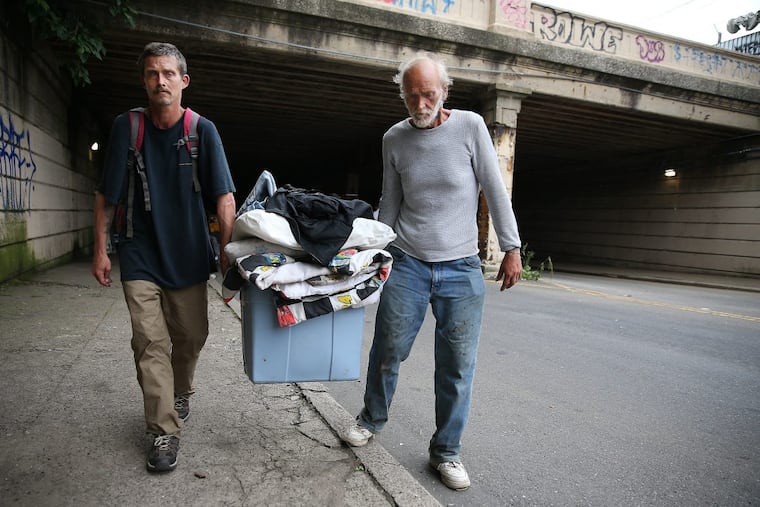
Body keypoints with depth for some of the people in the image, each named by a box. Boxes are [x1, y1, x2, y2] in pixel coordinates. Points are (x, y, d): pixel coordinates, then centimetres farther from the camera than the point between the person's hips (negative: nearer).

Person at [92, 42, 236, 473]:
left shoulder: (203, 130, -5)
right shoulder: (127, 127, -1)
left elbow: (224, 196, -9)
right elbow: (108, 195, 4)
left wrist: (228, 251, -16)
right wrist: (101, 249, 1)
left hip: (189, 256, 0)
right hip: (141, 257, 0)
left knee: (190, 338, 12)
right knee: (151, 344, -4)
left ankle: (181, 395, 39)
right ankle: (165, 430, 7)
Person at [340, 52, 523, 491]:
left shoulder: (470, 126, -2)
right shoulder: (395, 138, 5)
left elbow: (496, 190, 0)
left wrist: (512, 248, -2)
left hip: (462, 269, -1)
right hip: (407, 263, 2)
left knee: (458, 365, 2)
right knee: (388, 351, 4)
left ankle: (446, 451, 20)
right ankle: (372, 420, 32)